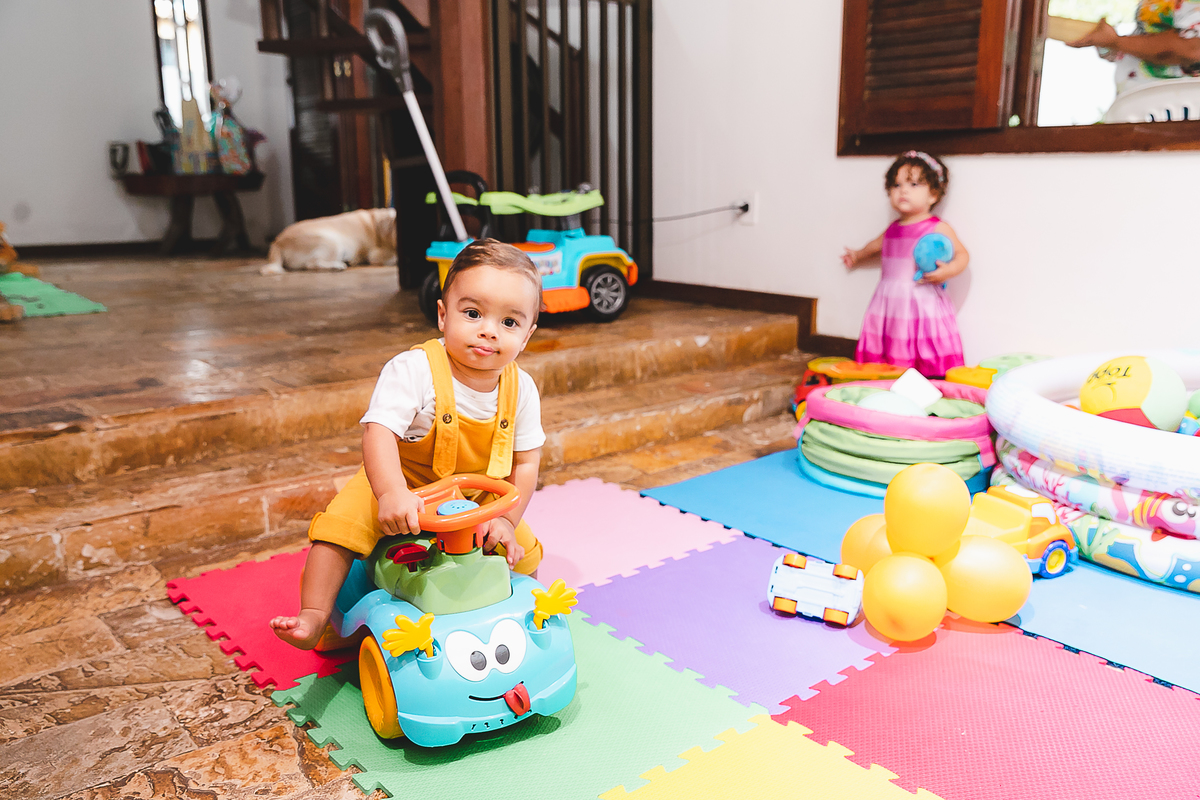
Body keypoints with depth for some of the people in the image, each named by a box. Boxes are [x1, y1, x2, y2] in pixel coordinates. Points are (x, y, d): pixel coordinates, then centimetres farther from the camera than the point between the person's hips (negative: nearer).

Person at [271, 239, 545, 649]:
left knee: (524, 553, -6)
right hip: (403, 485, -3)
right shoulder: (413, 370, -26)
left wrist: (506, 519, -16)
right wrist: (391, 493, -51)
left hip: (478, 499, 3)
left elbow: (526, 461, -5)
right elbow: (379, 431, -35)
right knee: (344, 520, -24)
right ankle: (314, 617, -13)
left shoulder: (521, 389, -13)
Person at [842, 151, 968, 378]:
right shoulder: (894, 228, 14)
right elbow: (878, 244, 35)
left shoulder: (937, 228, -3)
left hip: (921, 302, -6)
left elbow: (962, 254, -4)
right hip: (890, 302, 6)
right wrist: (858, 255, 54)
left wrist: (949, 270, -25)